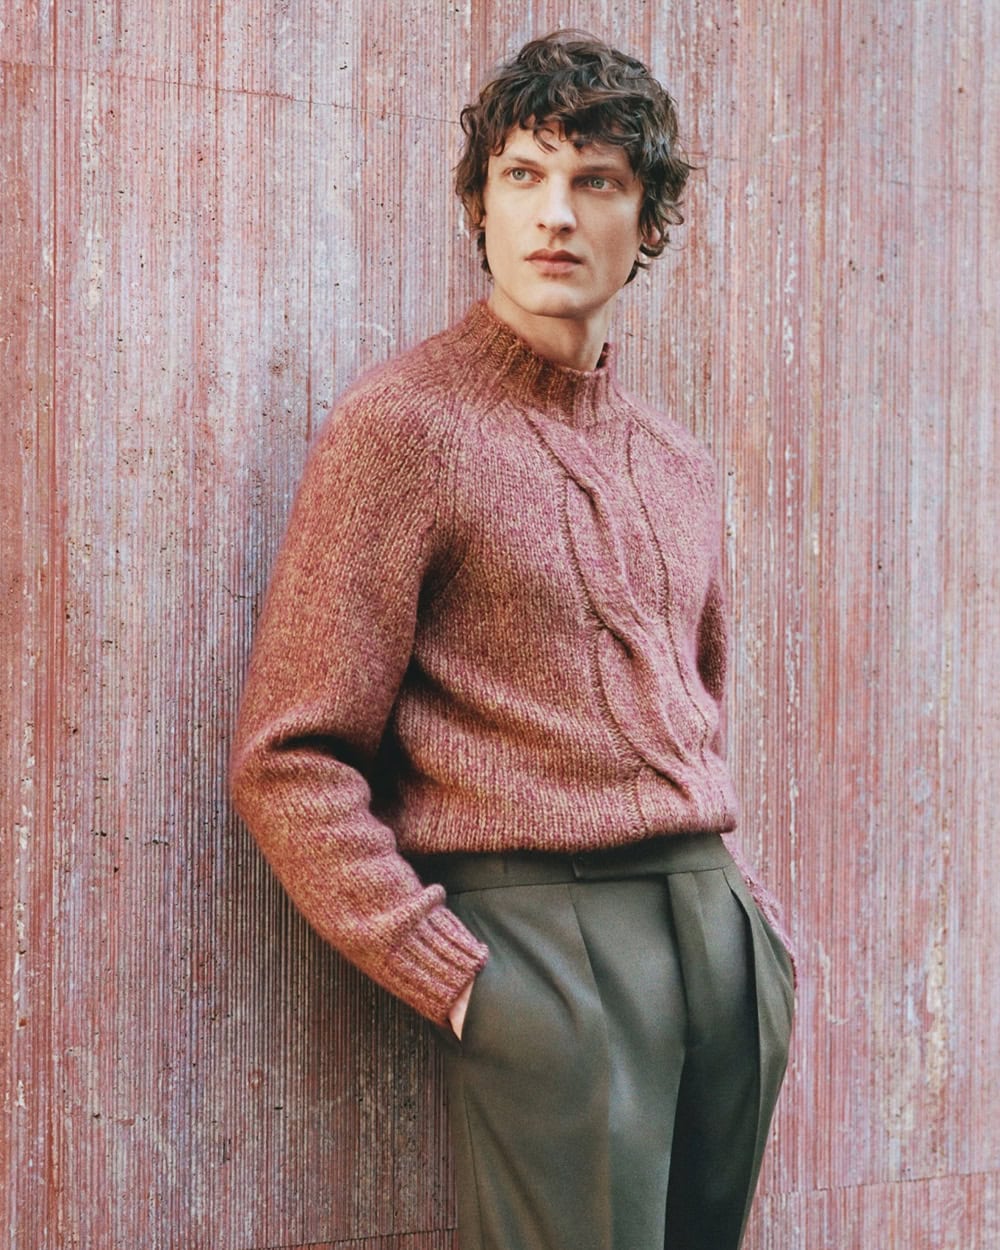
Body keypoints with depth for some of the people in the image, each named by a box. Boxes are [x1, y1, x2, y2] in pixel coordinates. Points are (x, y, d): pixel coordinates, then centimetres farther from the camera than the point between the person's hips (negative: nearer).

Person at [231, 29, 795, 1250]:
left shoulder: (676, 463, 15)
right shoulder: (400, 427, -6)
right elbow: (287, 762, -10)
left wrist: (731, 880, 15)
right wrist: (460, 980, -14)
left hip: (723, 932, 7)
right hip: (542, 927, -7)